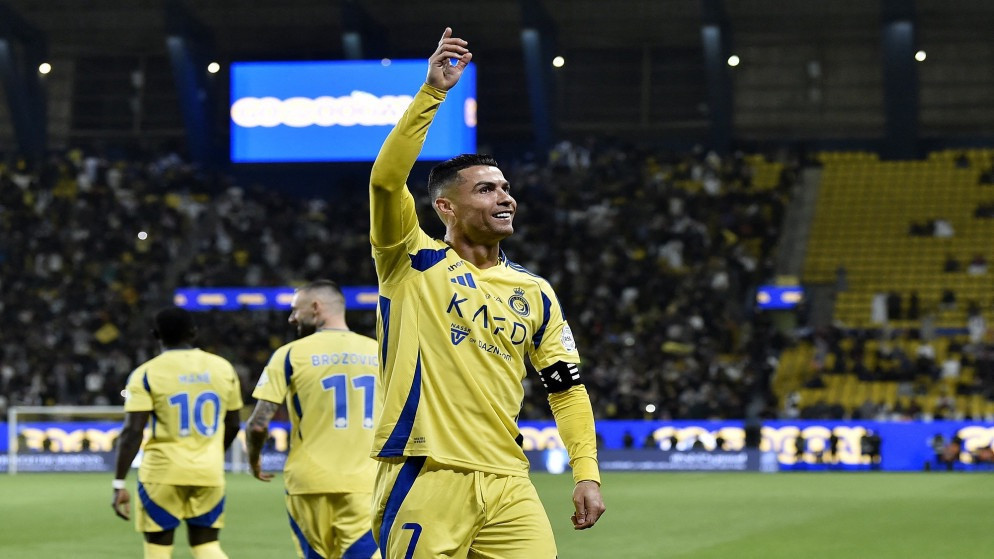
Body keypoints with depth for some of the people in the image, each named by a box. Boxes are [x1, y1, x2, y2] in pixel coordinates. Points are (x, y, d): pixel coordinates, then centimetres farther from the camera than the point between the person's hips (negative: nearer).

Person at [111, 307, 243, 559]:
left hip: (164, 472, -3)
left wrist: (119, 484, -11)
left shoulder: (147, 374, -5)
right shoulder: (223, 368, 7)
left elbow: (132, 432, -12)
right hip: (209, 473, 3)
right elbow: (232, 426, 15)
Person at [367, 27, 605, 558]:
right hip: (424, 477, -4)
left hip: (506, 484, 4)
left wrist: (586, 473, 3)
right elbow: (386, 179, -12)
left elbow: (567, 388, 15)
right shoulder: (413, 263, 4)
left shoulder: (534, 293, 16)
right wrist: (432, 91, -17)